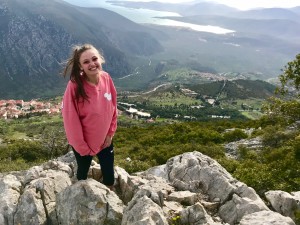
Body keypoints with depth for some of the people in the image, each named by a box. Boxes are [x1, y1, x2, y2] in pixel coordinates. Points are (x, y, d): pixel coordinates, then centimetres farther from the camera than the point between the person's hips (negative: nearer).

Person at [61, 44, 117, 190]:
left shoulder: (106, 78, -13)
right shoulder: (75, 86, -28)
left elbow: (113, 107, 0)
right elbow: (71, 120, -22)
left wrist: (110, 133, -1)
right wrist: (82, 146, -15)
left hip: (105, 139, 4)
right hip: (83, 143, -4)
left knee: (109, 174, 19)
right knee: (83, 172, 20)